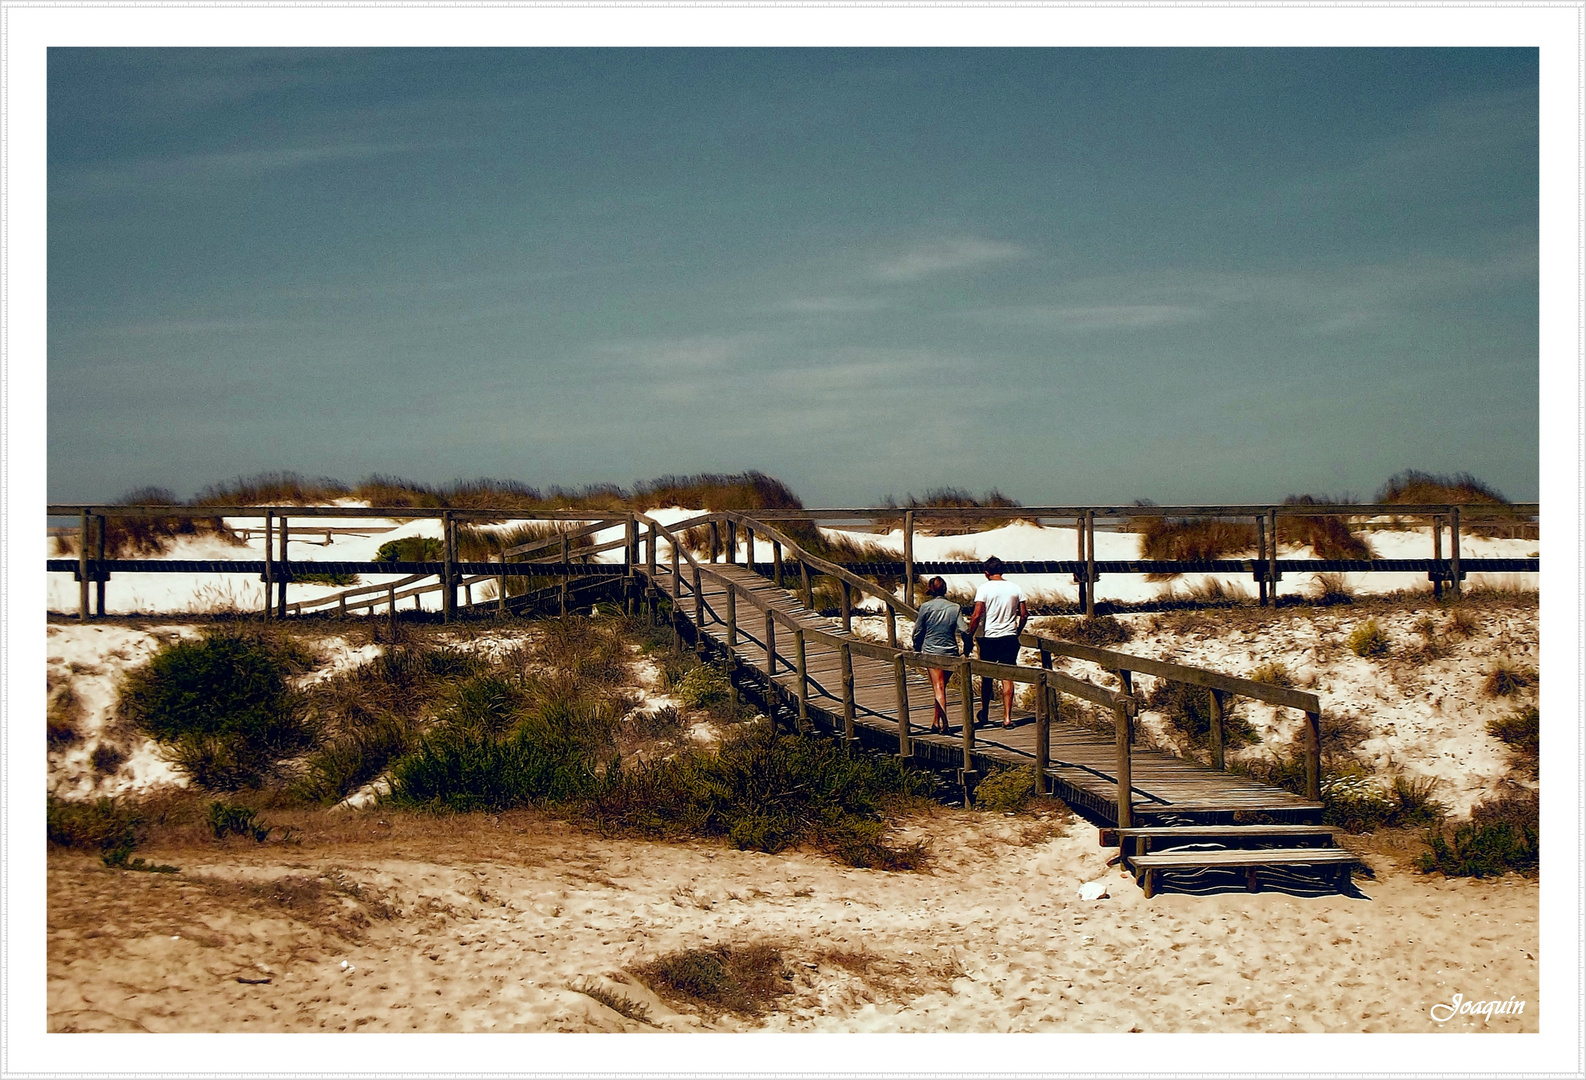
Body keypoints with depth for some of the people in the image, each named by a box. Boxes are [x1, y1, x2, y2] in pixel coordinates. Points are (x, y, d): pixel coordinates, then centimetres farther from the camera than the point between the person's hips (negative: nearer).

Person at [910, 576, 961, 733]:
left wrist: (917, 651, 13)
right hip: (951, 652, 3)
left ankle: (944, 724, -16)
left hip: (931, 652, -3)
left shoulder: (926, 607, -5)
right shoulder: (955, 608, 1)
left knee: (938, 688, -4)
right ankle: (935, 721, 22)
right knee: (941, 687, 15)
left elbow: (918, 632, 0)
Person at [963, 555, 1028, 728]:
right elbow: (1024, 615, 5)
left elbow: (977, 615, -15)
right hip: (1010, 638, 2)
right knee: (1007, 678, 1)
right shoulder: (1015, 588, 3)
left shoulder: (984, 589, -8)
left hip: (989, 637, -2)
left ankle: (984, 713, 26)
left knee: (987, 677, 13)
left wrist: (969, 636, -6)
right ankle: (1007, 717, -5)